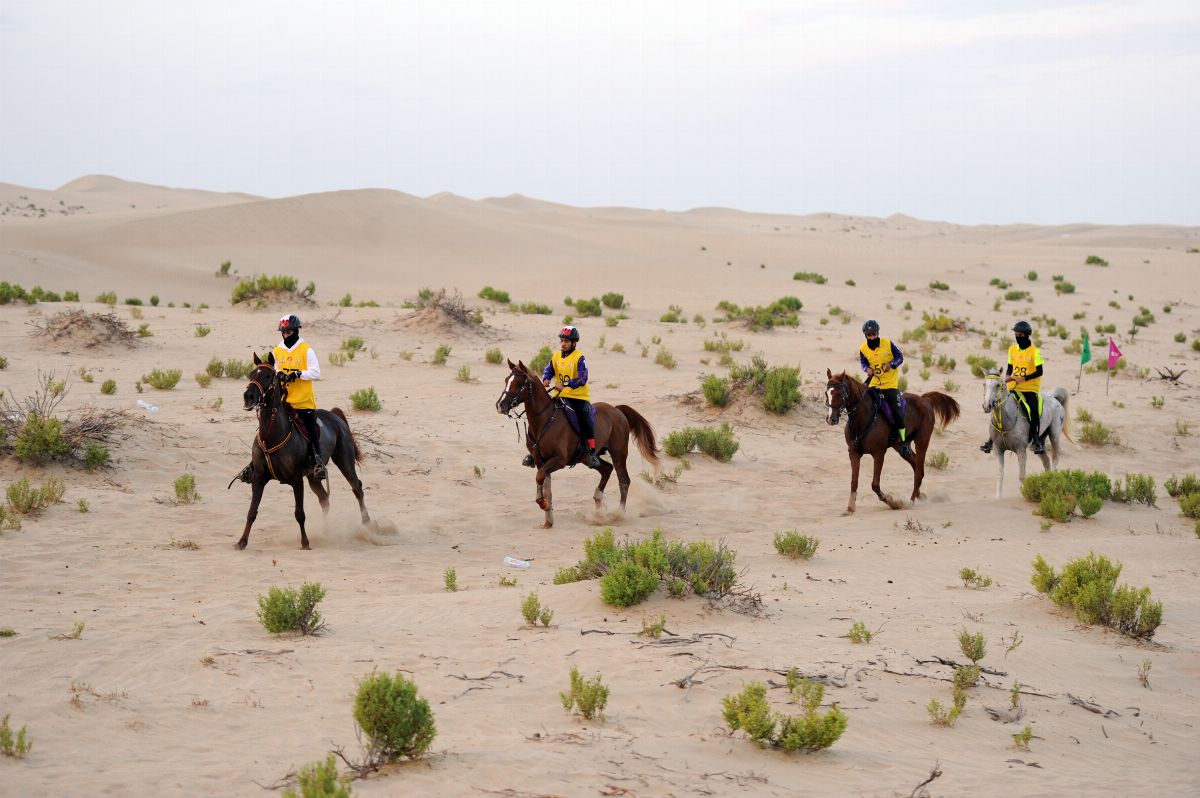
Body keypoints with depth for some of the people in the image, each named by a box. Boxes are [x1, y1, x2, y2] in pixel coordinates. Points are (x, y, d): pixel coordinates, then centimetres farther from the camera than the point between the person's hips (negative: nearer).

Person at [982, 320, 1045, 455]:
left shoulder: (1034, 351, -7)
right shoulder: (1012, 349, 9)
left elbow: (1039, 372, -11)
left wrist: (1023, 379, -21)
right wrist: (1007, 377, -2)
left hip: (1030, 389, -4)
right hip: (1013, 388, 4)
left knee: (1034, 411, -23)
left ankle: (1037, 440, -7)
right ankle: (991, 440, 0)